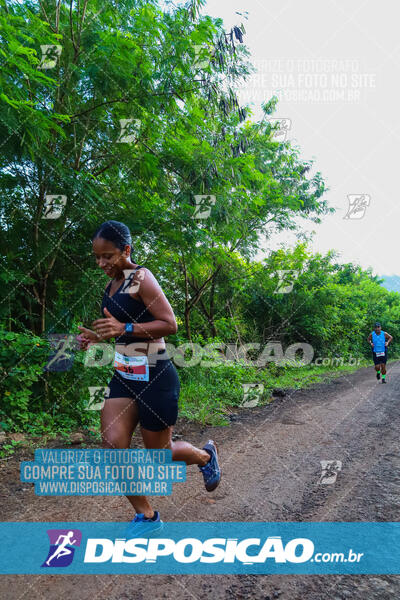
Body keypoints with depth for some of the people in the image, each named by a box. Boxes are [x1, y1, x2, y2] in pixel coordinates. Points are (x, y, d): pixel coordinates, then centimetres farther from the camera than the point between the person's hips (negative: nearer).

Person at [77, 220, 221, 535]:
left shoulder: (141, 278, -15)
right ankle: (147, 516, 19)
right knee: (113, 447, -1)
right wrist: (100, 336, 4)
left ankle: (206, 455, 40)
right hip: (125, 376, 8)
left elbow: (170, 324, -19)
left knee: (160, 453, 8)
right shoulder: (113, 284, 10)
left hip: (155, 377, -8)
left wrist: (124, 328, -27)